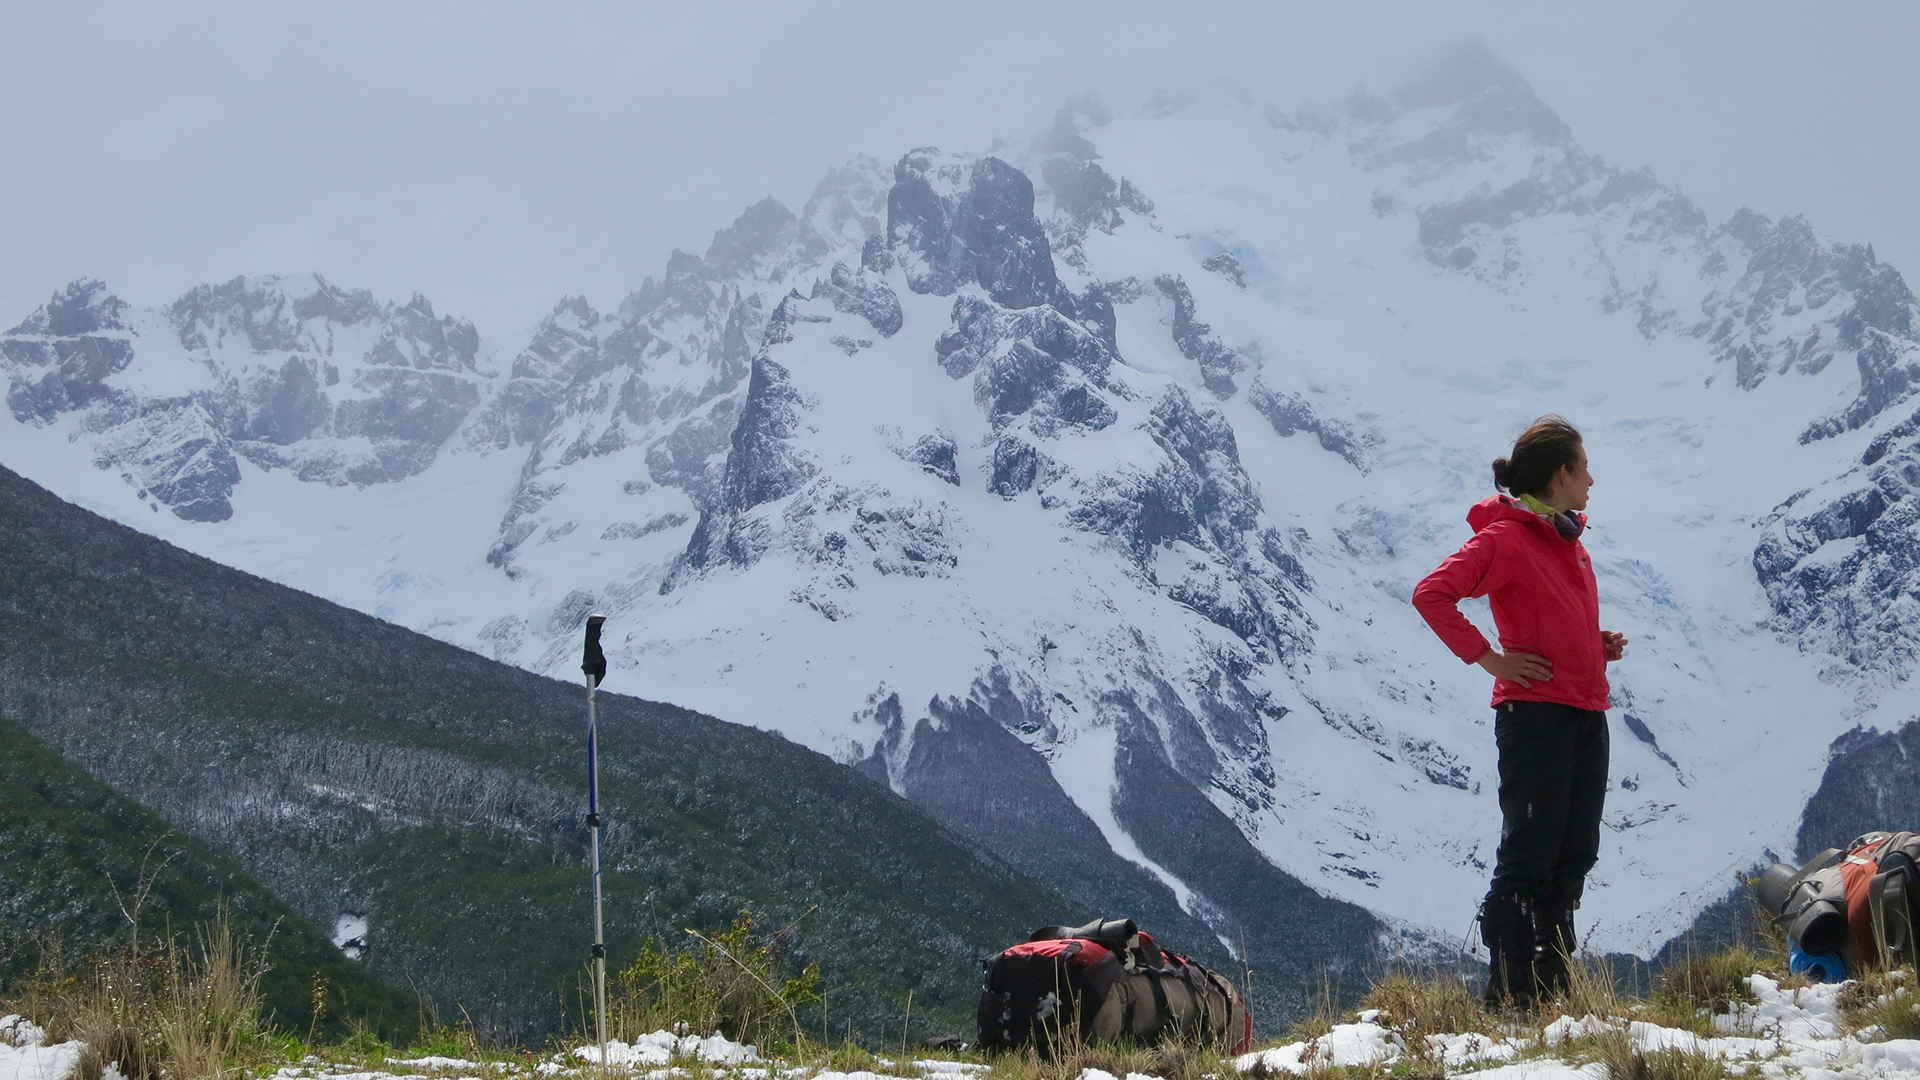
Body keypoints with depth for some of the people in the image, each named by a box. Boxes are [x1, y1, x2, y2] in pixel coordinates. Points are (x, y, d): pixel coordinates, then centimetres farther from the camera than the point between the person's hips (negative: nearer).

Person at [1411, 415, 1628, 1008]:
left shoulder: (1568, 541, 19)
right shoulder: (1506, 537, -8)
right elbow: (1432, 594, -17)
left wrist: (1602, 645, 11)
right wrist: (1489, 658, -16)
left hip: (1587, 715, 9)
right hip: (1535, 711, -9)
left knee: (1572, 858, 10)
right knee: (1529, 857, -7)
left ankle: (1553, 985, 17)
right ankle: (1509, 993, -3)